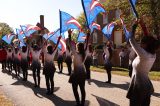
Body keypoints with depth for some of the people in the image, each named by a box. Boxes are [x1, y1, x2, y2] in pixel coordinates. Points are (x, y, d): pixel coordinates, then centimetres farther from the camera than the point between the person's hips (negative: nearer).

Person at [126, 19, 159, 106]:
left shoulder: (143, 55, -21)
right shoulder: (153, 55, 2)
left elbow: (131, 40, -17)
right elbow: (149, 41, 14)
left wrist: (134, 26, -5)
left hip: (139, 87, -8)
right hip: (146, 86, 8)